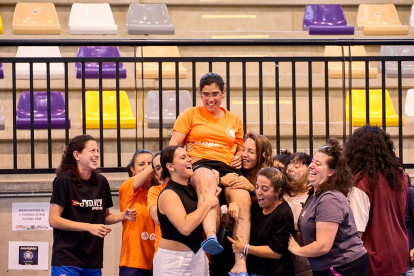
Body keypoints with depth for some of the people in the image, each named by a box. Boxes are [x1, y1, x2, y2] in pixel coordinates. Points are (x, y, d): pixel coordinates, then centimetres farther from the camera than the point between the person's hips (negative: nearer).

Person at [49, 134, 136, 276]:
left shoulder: (101, 182, 10)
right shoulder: (64, 180, -8)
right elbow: (53, 220, -12)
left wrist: (123, 216, 0)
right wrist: (89, 227, -17)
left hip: (93, 261, 6)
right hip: (67, 260, -6)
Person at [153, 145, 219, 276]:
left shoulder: (192, 189, 8)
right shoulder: (168, 194, -14)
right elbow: (185, 227, -27)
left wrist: (214, 199, -2)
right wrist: (207, 204, -17)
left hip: (198, 256, 7)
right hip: (173, 260, -7)